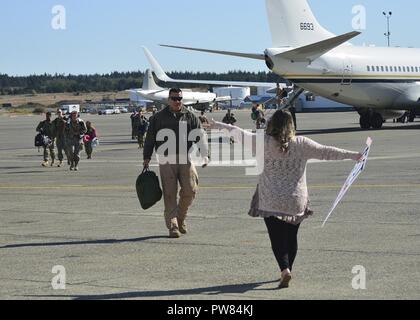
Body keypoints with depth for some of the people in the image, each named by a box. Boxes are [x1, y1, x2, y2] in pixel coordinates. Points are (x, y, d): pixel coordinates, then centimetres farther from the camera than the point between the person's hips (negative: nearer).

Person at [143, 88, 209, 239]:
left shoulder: (190, 117, 11)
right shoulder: (159, 117, 10)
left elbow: (201, 136, 6)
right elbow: (150, 138, 11)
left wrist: (205, 155, -6)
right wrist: (147, 157, 6)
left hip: (185, 159, 1)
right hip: (167, 160, -1)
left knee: (190, 190, -4)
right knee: (170, 194, -4)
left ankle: (180, 219, 19)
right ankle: (172, 226, -1)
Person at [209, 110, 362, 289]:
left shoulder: (265, 143, -9)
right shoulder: (301, 144, -4)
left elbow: (242, 134, -5)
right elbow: (326, 152, 0)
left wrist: (221, 126, 8)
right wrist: (352, 156, 8)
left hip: (271, 202, -2)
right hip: (296, 201, 2)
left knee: (277, 237, 0)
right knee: (291, 237, 16)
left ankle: (285, 269, -18)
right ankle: (287, 269, 27)